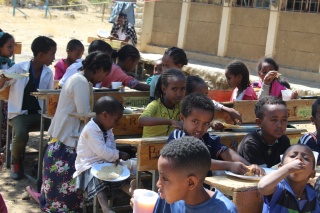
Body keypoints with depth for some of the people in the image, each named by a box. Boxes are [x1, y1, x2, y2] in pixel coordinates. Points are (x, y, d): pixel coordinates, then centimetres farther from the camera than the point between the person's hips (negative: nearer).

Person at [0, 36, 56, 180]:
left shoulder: (48, 73, 3)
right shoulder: (18, 68, -9)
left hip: (40, 113, 4)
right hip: (20, 113, -4)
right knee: (21, 135, -33)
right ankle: (16, 162, 1)